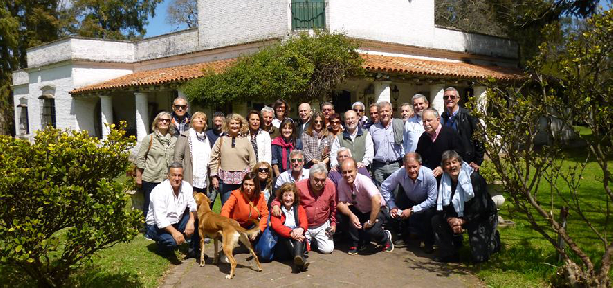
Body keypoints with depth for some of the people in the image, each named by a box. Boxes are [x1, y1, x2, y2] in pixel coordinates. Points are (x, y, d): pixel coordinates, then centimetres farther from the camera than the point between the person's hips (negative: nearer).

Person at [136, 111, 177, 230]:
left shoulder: (174, 140, 8)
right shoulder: (149, 138, -2)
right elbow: (140, 158, 0)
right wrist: (138, 176, -2)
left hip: (168, 179, 3)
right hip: (151, 179, -3)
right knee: (149, 204, 7)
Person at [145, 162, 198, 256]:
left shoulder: (186, 186, -5)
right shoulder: (159, 190, -23)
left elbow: (193, 206, -8)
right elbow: (160, 218, -30)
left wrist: (191, 221, -29)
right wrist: (174, 232, -43)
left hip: (177, 222, 6)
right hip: (157, 225, -6)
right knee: (172, 241, -33)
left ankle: (194, 250, -4)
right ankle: (162, 244, 4)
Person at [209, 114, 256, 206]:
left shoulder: (246, 141, 6)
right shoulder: (221, 140, 5)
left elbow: (252, 162, 8)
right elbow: (213, 159, 6)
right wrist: (214, 176, 0)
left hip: (243, 180, 0)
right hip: (225, 180, 0)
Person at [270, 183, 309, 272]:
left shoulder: (299, 208, 17)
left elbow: (304, 222, -3)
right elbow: (276, 225, -11)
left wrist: (301, 229, -30)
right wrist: (291, 233, -31)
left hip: (298, 241, 1)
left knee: (298, 230, -28)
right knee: (283, 235, -31)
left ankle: (298, 257, -55)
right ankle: (302, 260, -51)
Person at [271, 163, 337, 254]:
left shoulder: (330, 186, -8)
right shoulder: (299, 186, -18)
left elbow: (333, 207, 7)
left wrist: (333, 223, 6)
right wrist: (276, 205, -30)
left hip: (323, 226, 1)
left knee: (327, 249, -10)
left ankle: (315, 240, 25)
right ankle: (308, 240, 25)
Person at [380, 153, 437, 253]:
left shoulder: (429, 175, -31)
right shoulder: (400, 173, -25)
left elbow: (432, 200, -25)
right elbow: (385, 187, -8)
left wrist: (412, 210, -29)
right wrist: (392, 207, -14)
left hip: (426, 203, -3)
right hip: (407, 200, 3)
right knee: (394, 214, -19)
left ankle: (428, 243, -2)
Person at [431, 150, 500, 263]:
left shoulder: (474, 178, -20)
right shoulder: (444, 181, -3)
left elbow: (480, 207, -23)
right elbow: (441, 207, -5)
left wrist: (462, 221, -24)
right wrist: (451, 220, -24)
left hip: (482, 218, -5)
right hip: (458, 217, 5)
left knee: (479, 257, -13)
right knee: (436, 220, -16)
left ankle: (494, 239, 22)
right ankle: (448, 254, -1)